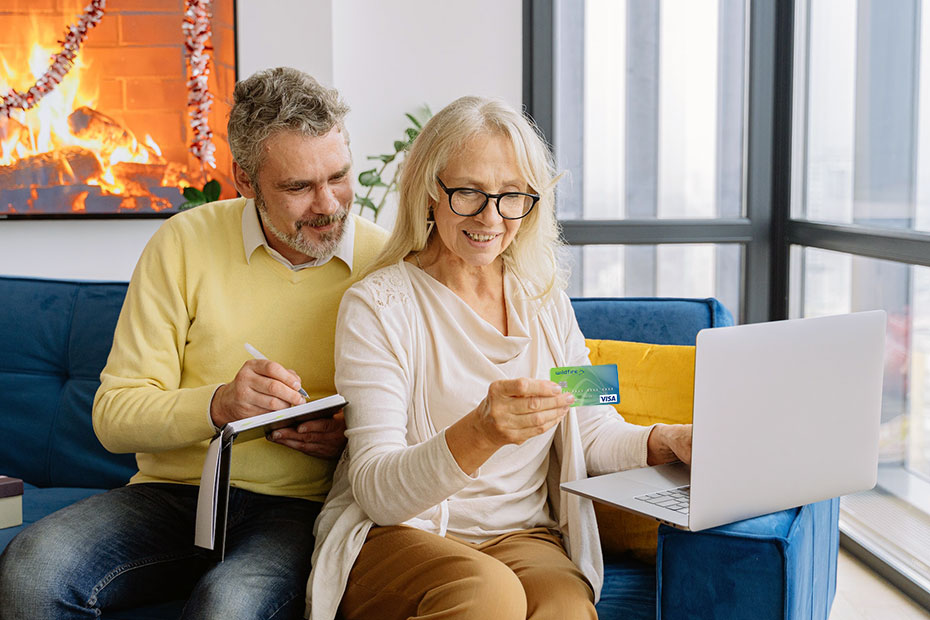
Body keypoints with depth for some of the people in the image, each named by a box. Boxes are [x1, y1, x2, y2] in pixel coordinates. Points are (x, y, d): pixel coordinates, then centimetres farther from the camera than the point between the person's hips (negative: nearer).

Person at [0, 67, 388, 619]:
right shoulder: (186, 242, 1)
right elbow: (114, 414, -2)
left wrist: (353, 438, -15)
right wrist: (217, 405, -20)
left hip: (300, 507, -1)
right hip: (173, 492, 2)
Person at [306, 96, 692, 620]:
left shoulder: (544, 299, 10)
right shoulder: (378, 306, -7)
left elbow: (594, 431, 10)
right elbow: (375, 491, -14)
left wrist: (669, 440, -12)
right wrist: (477, 436, -33)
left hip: (525, 538, 3)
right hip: (397, 535, -2)